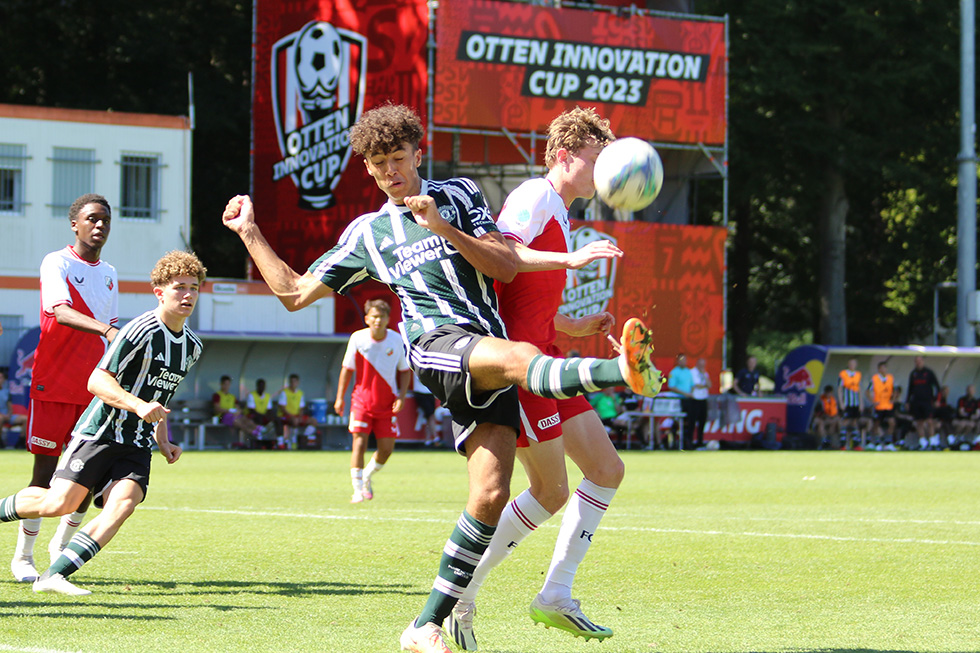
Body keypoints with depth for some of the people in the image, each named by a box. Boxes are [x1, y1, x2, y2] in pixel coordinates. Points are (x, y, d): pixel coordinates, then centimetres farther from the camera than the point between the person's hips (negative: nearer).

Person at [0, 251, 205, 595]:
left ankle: (53, 576, -22)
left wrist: (162, 441, 19)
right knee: (60, 504, -16)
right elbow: (97, 381, -15)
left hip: (136, 446, 6)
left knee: (123, 504, -20)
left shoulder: (192, 347, 13)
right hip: (98, 434, -6)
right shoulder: (140, 331, -12)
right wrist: (138, 405, -27)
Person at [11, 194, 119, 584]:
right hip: (53, 387, -6)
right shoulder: (56, 264, -7)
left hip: (93, 390, 6)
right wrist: (105, 329, -40)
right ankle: (22, 557, 6)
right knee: (46, 473, -6)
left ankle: (60, 547, 23)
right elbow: (61, 312, -26)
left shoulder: (109, 274, 15)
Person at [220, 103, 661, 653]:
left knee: (490, 498, -11)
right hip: (435, 340, -2)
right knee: (520, 357, -37)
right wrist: (249, 232, 22)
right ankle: (626, 371, -67)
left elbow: (507, 267, 8)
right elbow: (295, 293, 25)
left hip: (490, 351, 2)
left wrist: (444, 228, -3)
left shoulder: (459, 195, 21)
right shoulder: (367, 233, 21)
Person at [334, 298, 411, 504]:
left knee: (387, 448, -1)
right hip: (362, 400, -2)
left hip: (387, 403, 2)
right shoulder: (357, 339, -8)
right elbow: (347, 369, 2)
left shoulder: (396, 340, -5)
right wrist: (340, 398, 1)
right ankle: (358, 490, -4)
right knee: (359, 443, -12)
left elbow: (404, 371, 5)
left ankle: (368, 476, 28)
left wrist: (401, 396, -7)